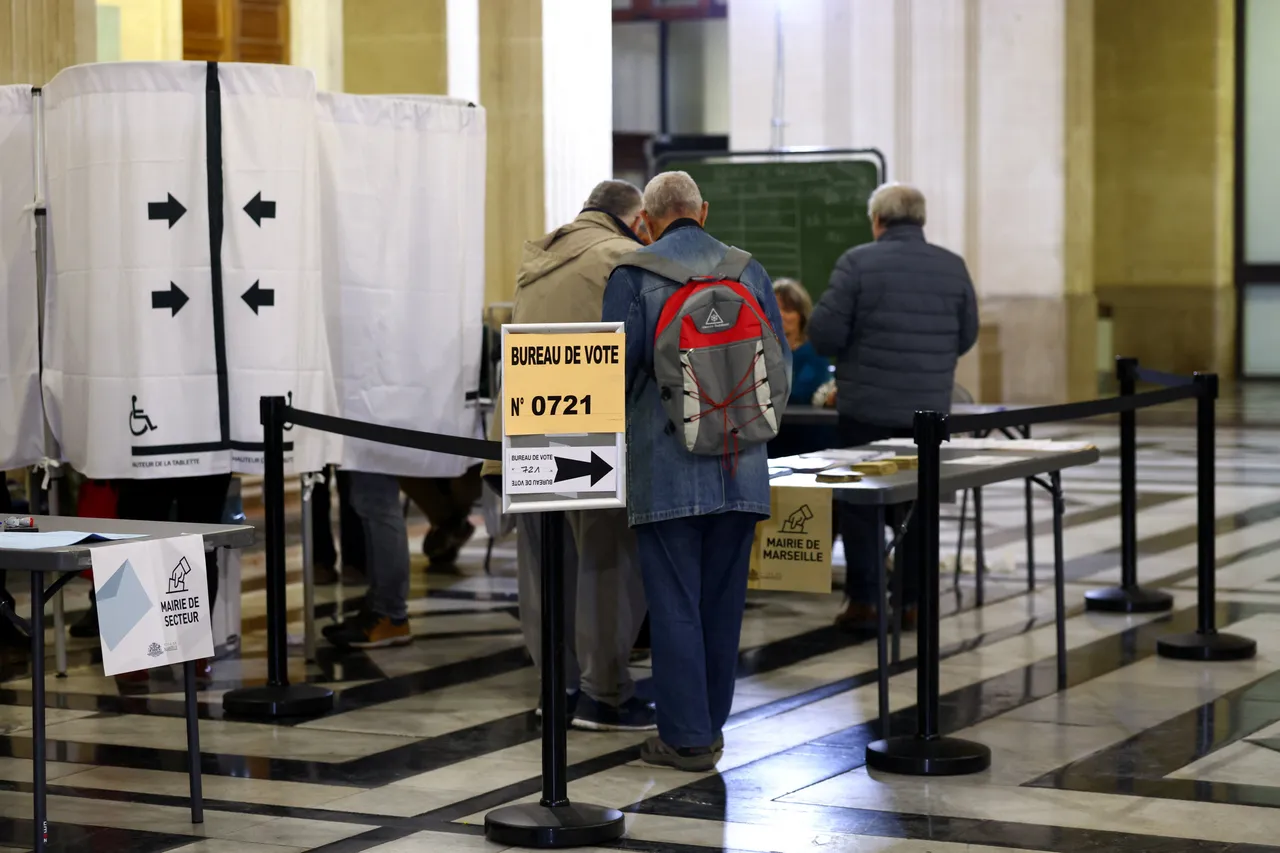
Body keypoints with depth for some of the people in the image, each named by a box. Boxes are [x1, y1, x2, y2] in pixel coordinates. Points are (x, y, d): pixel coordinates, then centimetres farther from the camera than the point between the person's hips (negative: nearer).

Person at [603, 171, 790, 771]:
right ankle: (711, 727, 20)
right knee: (723, 599, 12)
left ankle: (685, 736, 1)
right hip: (739, 466, 4)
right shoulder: (749, 272, 7)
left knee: (674, 602, 0)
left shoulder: (633, 275, -5)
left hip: (666, 465, -4)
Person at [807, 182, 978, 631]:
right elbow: (966, 336, 8)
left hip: (867, 406, -3)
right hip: (928, 408, 3)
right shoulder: (953, 267, 2)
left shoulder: (857, 262, -10)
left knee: (860, 502, 6)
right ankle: (909, 601, 12)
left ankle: (863, 599, 5)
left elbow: (824, 332, -11)